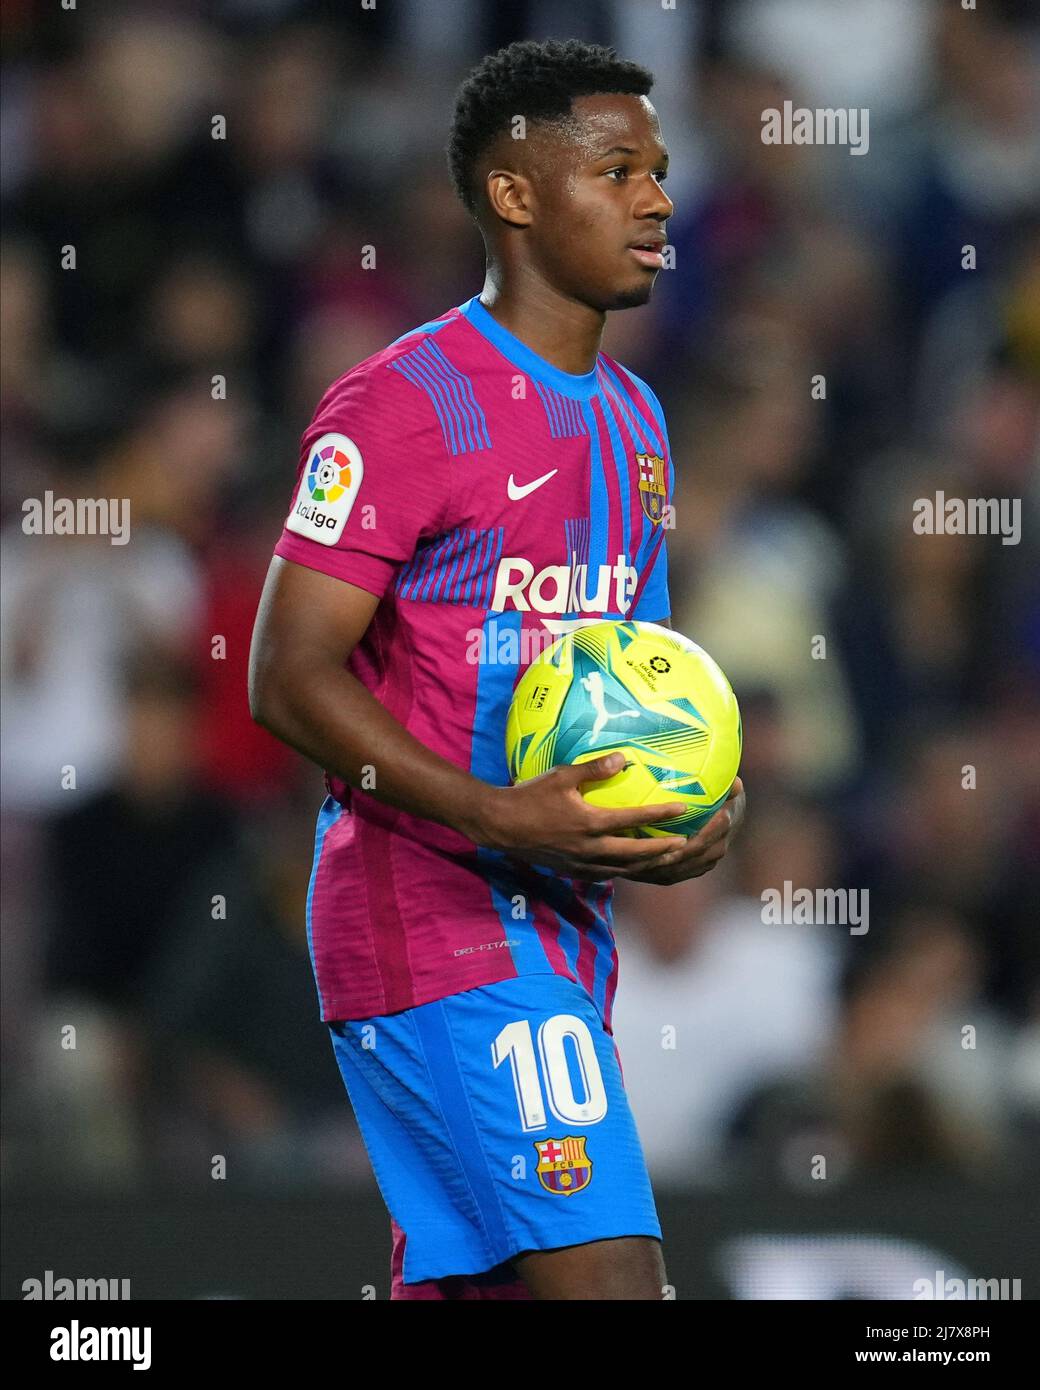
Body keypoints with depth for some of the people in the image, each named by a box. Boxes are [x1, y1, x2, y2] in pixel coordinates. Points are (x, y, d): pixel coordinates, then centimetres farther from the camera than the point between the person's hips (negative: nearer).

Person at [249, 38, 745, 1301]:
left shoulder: (633, 418, 16)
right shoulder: (401, 407, -11)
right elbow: (289, 679, -15)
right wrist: (500, 816, -26)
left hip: (562, 925, 9)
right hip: (432, 914, -9)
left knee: (470, 1280, 9)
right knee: (606, 1277, -18)